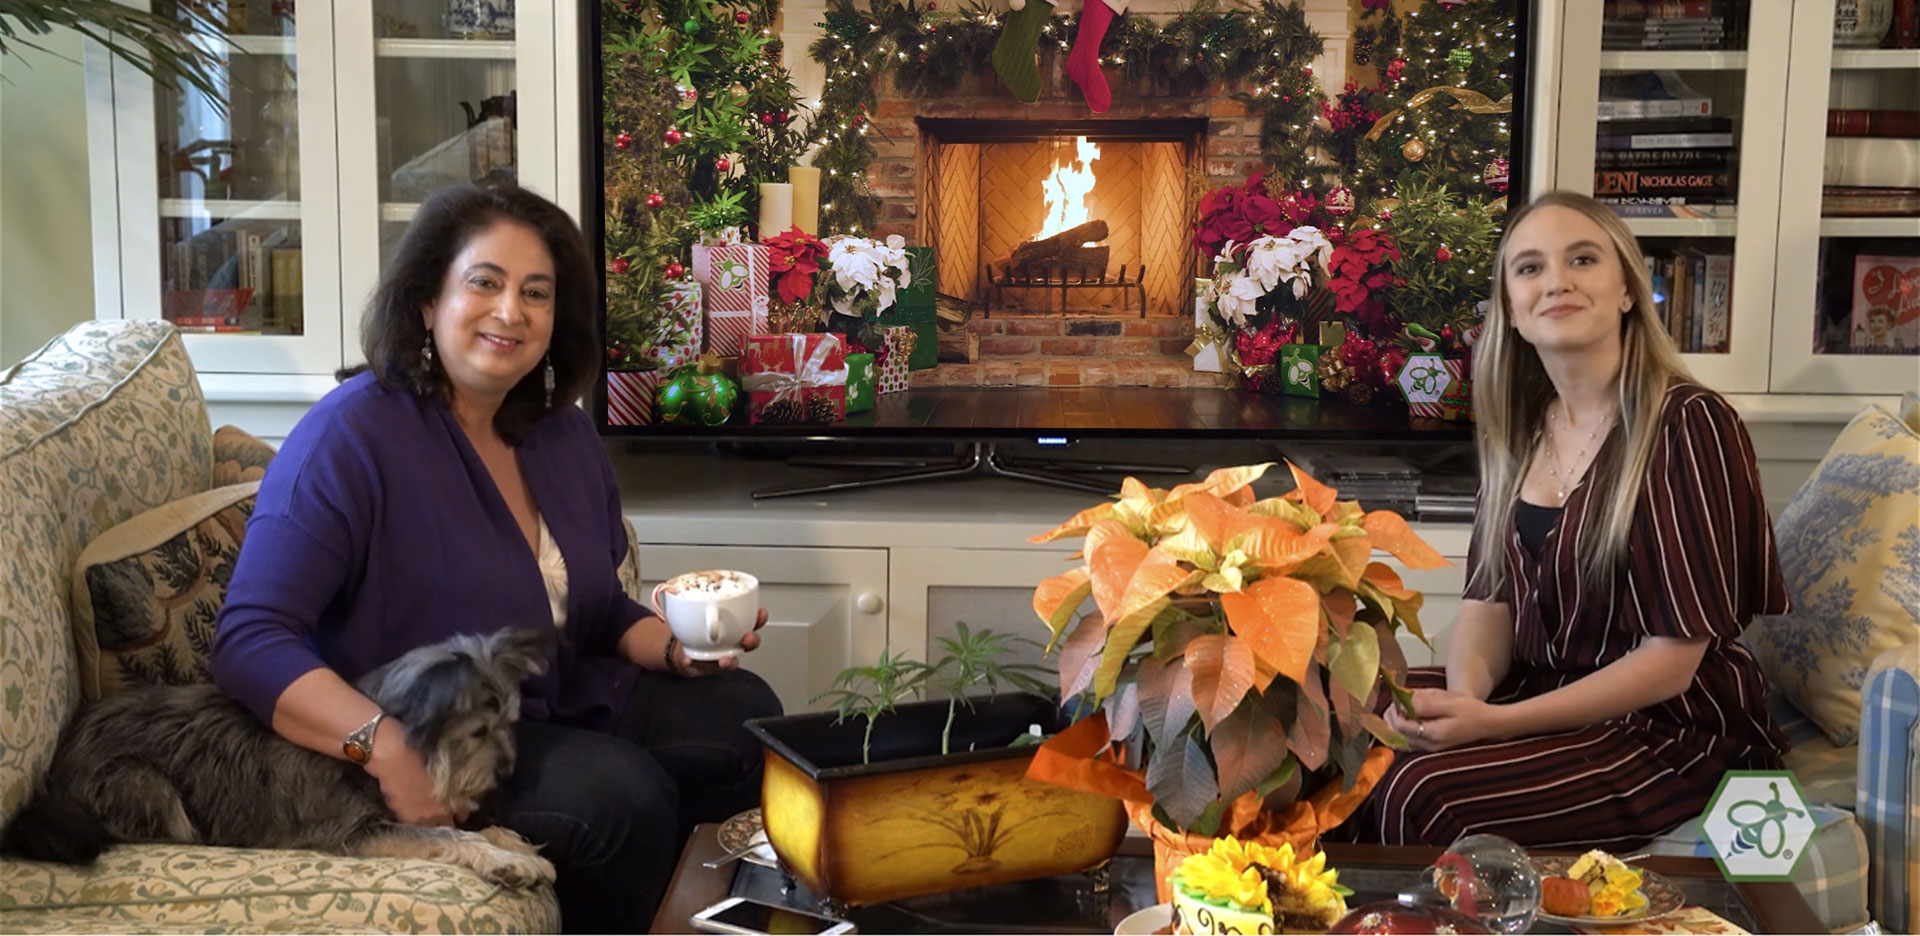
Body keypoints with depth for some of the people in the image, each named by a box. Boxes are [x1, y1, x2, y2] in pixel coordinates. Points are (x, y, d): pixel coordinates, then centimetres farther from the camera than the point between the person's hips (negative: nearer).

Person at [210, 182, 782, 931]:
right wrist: (384, 745, -38)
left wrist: (679, 646, -6)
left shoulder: (562, 430, 5)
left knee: (744, 715, 1)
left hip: (563, 705, 8)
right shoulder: (351, 436, -18)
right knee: (623, 794, -27)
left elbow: (602, 612, 16)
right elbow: (251, 640, -25)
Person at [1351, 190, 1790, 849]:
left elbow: (1671, 660, -17)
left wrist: (1493, 723, -24)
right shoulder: (1520, 425, 5)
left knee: (1420, 797, -28)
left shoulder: (1687, 425, -16)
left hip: (1671, 725, -6)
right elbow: (1489, 598, 5)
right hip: (1540, 689, 6)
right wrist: (1466, 694, -18)